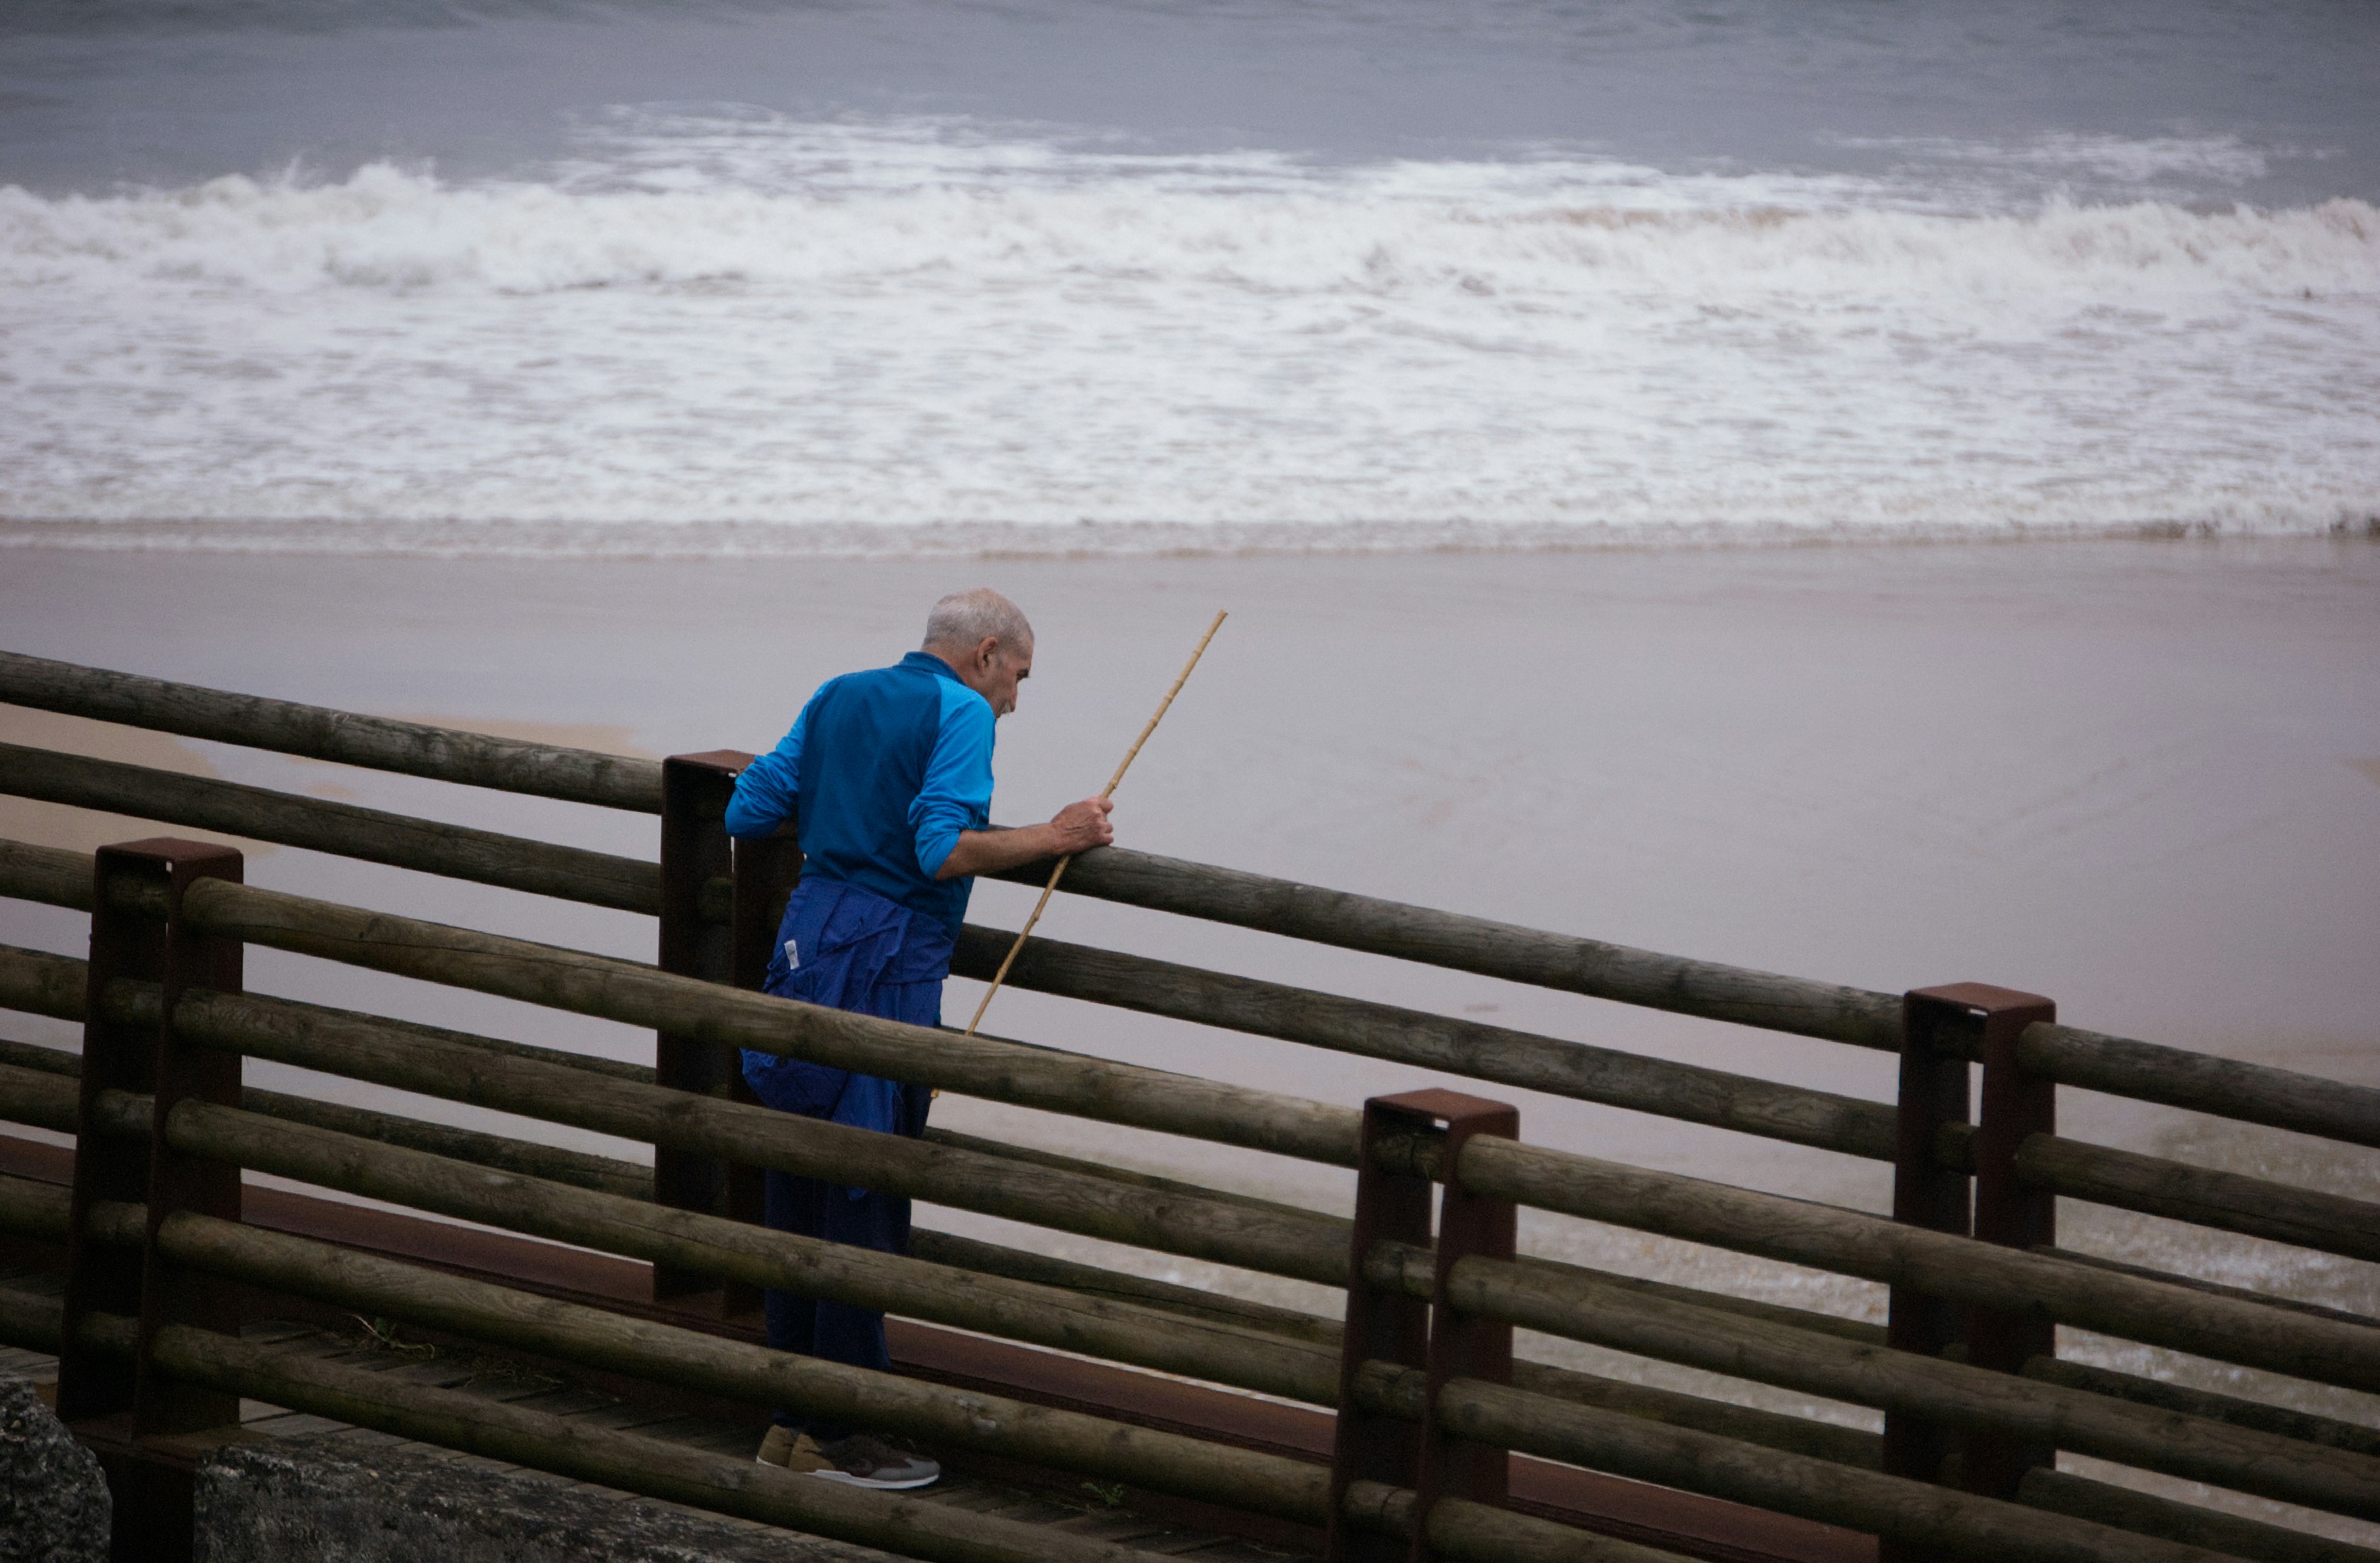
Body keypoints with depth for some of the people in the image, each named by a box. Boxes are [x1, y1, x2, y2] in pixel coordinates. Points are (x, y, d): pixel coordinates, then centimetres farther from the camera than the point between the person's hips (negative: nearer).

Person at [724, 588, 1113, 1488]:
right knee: (863, 1200, -3)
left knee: (798, 1192, 12)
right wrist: (1057, 837, -9)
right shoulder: (960, 713, -6)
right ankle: (838, 1435, 1)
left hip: (806, 941, 8)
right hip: (884, 965, -8)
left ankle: (790, 1414, 18)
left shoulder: (837, 699, 16)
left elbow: (746, 815, 16)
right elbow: (944, 852, -18)